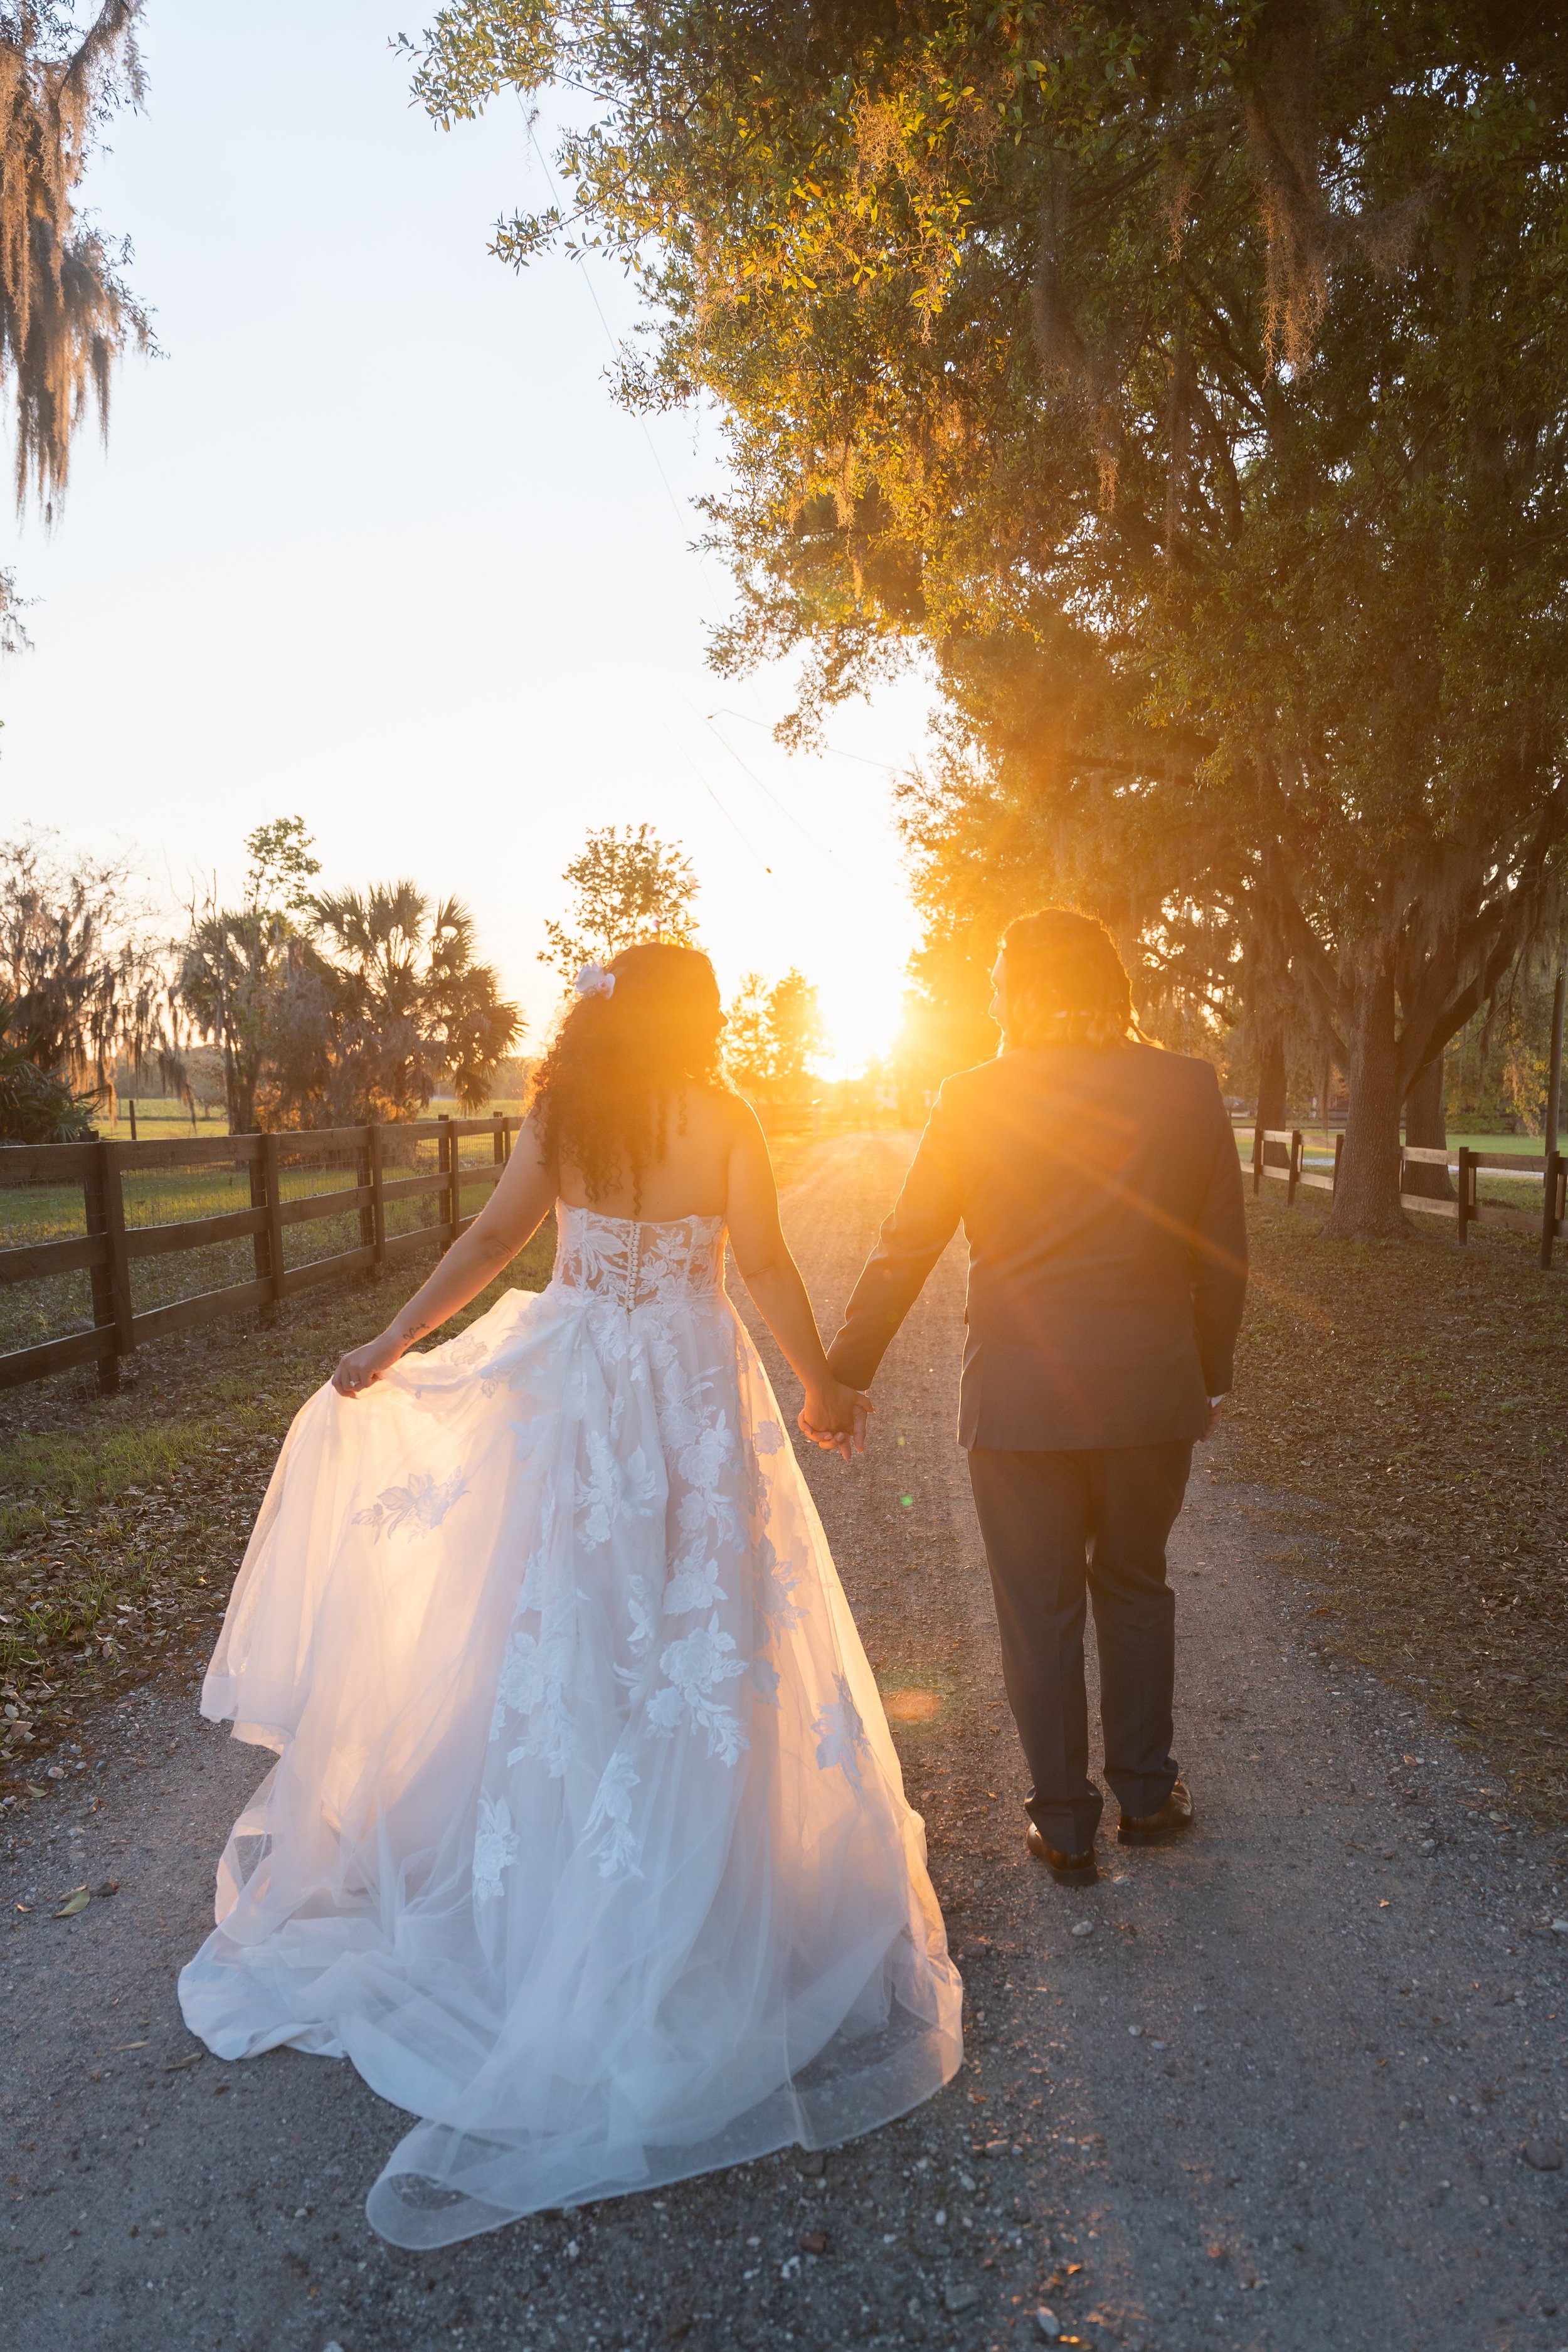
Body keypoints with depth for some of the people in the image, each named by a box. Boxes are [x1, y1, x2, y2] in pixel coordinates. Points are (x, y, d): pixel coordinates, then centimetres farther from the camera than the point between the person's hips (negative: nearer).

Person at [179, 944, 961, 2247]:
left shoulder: (560, 1116, 0)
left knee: (561, 1619, 16)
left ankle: (538, 1898, 33)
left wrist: (390, 1346, 3)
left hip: (569, 1386, 3)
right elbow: (766, 1268, -10)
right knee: (691, 1622, 8)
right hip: (689, 1391, -3)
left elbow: (493, 1236, -5)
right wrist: (825, 1384, 1)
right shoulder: (721, 1119, -8)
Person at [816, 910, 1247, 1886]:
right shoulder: (1191, 1089, -3)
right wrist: (1210, 1377, 15)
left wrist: (843, 1376, 6)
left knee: (1040, 1613, 12)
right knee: (1136, 1587, 22)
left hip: (1020, 1401, -2)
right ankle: (1147, 1789, 36)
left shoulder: (973, 1100, -7)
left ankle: (1065, 1825, 24)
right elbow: (1223, 1255, 2)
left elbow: (904, 1253, -3)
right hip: (1153, 1393, 2)